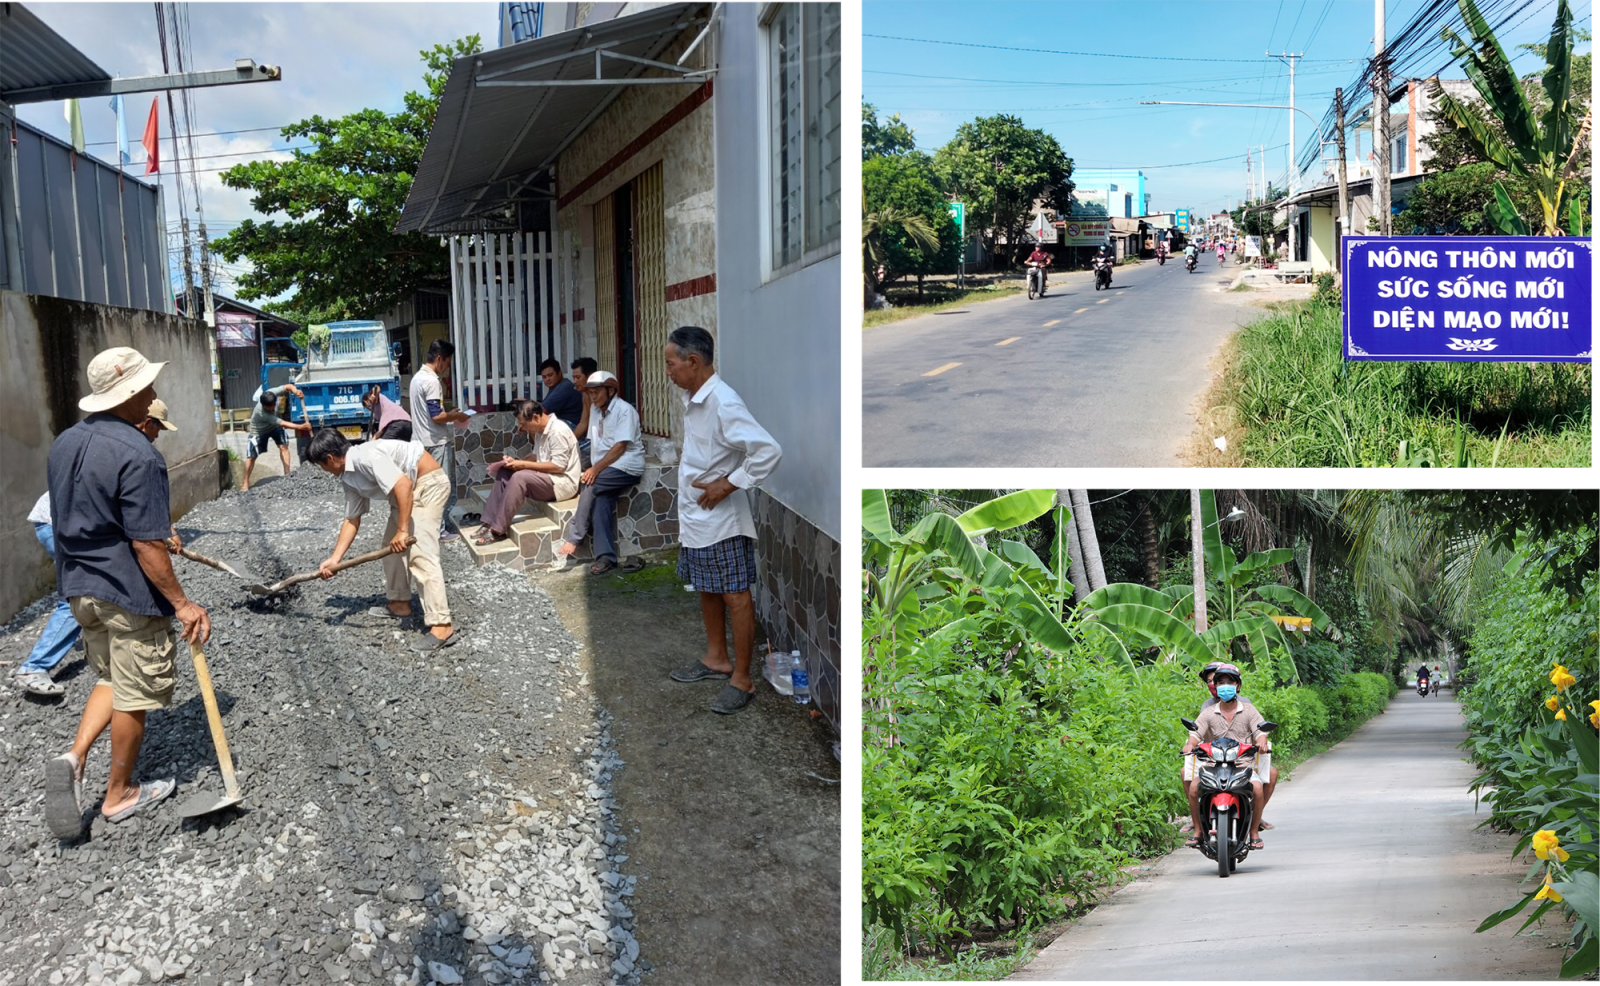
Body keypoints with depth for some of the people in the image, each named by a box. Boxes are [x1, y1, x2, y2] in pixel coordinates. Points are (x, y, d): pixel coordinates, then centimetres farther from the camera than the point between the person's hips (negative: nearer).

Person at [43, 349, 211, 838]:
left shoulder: (65, 443, 5)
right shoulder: (138, 455, -23)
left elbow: (72, 518, 16)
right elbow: (147, 545, -23)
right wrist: (181, 603, -18)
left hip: (80, 587, 8)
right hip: (128, 595, -8)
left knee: (111, 678, 24)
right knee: (134, 694, 7)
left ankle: (74, 758, 4)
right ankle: (119, 795, 20)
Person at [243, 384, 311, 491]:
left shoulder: (272, 393, -32)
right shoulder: (261, 413, -43)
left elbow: (288, 386, -21)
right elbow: (283, 423, -43)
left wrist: (295, 390, -44)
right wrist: (301, 427, -47)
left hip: (274, 426, 5)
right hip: (259, 431, -5)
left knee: (283, 446, -13)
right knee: (251, 456, -6)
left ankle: (287, 474, -8)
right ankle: (245, 483, 5)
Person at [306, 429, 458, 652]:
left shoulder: (366, 457, -24)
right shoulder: (349, 478, 7)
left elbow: (404, 485, -32)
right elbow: (352, 520, 12)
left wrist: (402, 530, -30)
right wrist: (334, 559, 6)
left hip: (428, 483, -11)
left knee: (420, 553, -18)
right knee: (391, 545, 19)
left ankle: (441, 627, -23)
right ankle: (400, 603, 34)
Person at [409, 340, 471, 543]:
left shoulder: (417, 377, 12)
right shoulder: (431, 381, -19)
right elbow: (436, 416, -23)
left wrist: (450, 415, 16)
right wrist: (457, 416, -7)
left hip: (422, 441, 10)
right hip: (437, 443, -10)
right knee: (444, 487, -2)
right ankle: (440, 530, 1)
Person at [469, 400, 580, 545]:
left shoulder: (558, 431, -19)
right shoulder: (541, 430, 10)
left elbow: (558, 466, -24)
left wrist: (524, 464, -20)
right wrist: (516, 461, -2)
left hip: (563, 482, -10)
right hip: (546, 478, 10)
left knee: (519, 477, -28)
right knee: (503, 474, -4)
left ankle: (497, 530, -25)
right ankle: (490, 523, -8)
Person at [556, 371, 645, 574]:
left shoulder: (624, 410, -9)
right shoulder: (595, 409, 14)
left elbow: (620, 447, -16)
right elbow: (595, 444, 10)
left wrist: (596, 468, -21)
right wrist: (594, 468, -5)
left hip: (627, 466, -6)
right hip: (606, 467, 6)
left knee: (590, 486, -26)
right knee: (601, 500, -22)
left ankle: (574, 538, -14)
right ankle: (606, 556, -26)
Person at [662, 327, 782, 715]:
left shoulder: (723, 403, -24)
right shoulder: (693, 399, 6)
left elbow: (768, 451, -31)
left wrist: (728, 484, -23)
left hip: (721, 521, -10)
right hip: (695, 518, 10)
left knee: (735, 598, 0)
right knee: (707, 590, 20)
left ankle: (742, 680, 9)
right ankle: (717, 659, 36)